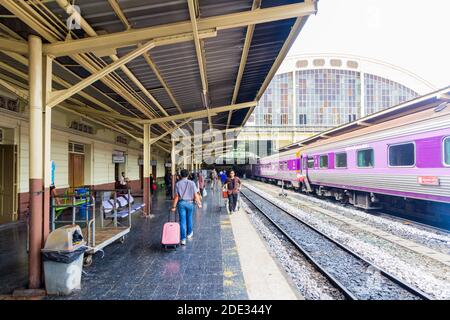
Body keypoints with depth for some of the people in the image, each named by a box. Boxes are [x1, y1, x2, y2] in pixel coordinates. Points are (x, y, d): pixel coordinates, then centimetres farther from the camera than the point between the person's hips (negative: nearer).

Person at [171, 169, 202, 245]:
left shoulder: (178, 184, -4)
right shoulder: (191, 183, -6)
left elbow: (176, 196, -6)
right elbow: (196, 195, -6)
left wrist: (174, 206, 0)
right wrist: (199, 203, 5)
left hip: (181, 203, 0)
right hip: (190, 203, 0)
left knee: (182, 220, 3)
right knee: (189, 219, 20)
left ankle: (183, 239, 1)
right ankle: (189, 233, 39)